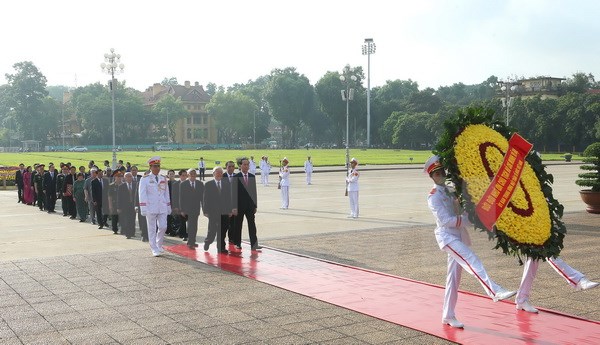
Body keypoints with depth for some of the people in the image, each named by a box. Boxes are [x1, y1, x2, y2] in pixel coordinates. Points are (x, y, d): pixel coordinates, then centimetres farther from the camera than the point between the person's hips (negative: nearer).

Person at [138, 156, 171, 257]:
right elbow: (142, 194, -7)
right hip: (151, 208, -4)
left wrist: (168, 207, 13)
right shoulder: (145, 179, -3)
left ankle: (159, 245, 24)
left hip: (162, 208, 4)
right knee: (152, 229, 3)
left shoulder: (163, 179, 10)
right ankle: (154, 249, 11)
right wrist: (143, 208, -14)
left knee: (163, 227, 1)